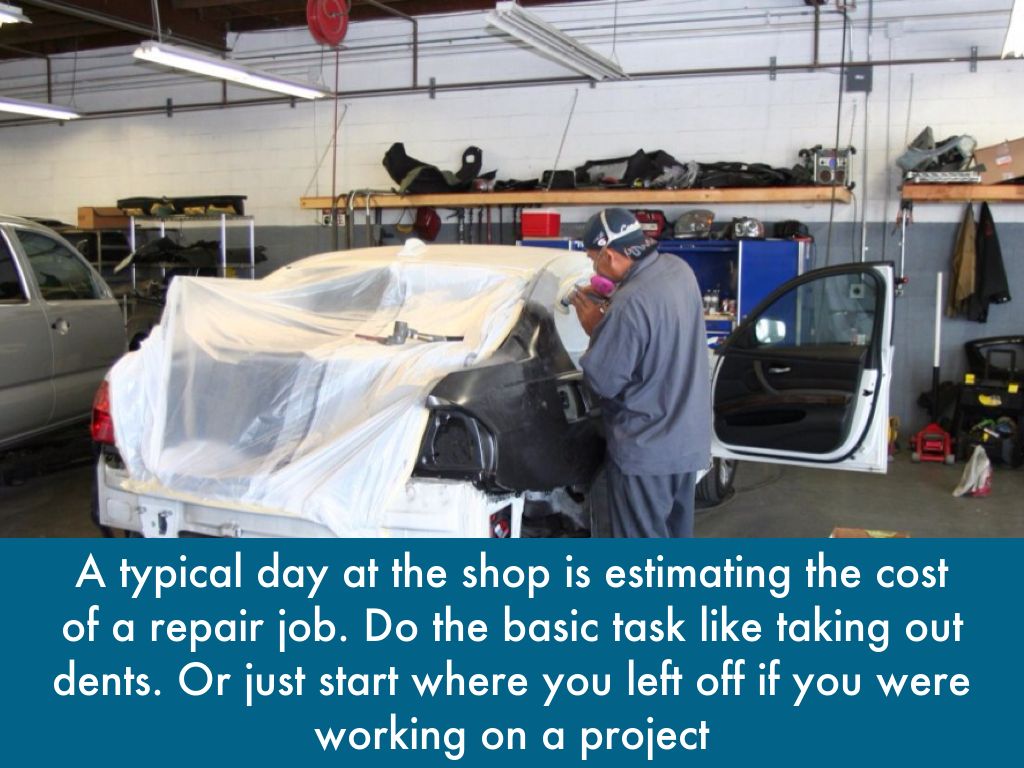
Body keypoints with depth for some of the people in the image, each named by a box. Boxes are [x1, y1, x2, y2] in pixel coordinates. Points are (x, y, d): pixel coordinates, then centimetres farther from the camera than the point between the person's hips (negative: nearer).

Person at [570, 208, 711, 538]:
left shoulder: (630, 304, -28)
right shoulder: (678, 269, 0)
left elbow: (603, 381, -19)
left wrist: (596, 330, -6)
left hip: (644, 448, -9)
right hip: (687, 438, 9)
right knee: (676, 535, 23)